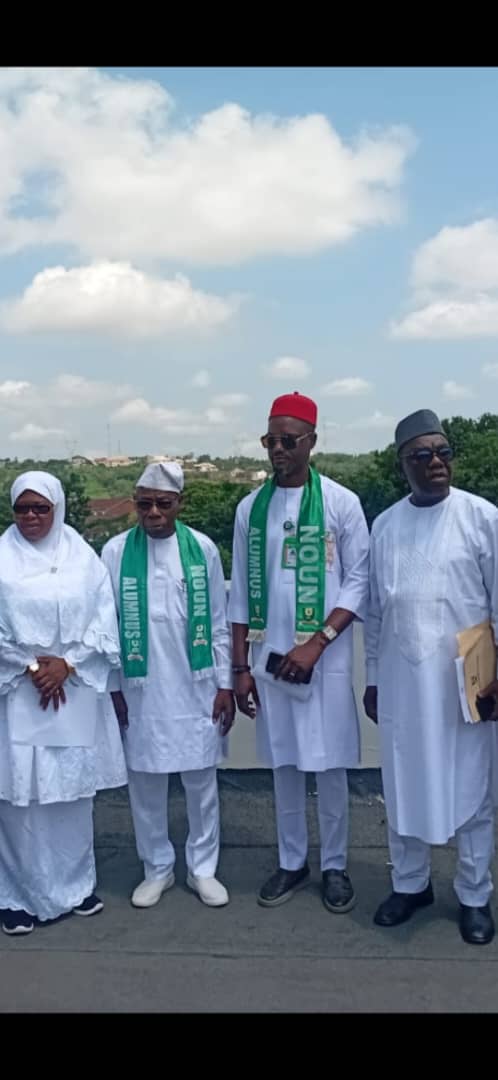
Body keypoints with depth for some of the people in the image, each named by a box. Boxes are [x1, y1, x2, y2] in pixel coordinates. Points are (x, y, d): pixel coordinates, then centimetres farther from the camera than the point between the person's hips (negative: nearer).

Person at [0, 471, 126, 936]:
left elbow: (104, 620, 1)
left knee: (74, 790, 9)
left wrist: (66, 663, -10)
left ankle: (75, 884, 25)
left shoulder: (82, 556, 4)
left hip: (75, 692, 2)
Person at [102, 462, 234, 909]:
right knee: (145, 783, 11)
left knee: (201, 781, 10)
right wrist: (112, 687, -2)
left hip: (196, 687, 0)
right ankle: (157, 868, 29)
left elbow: (219, 622, 2)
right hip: (140, 690, 0)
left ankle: (203, 868, 27)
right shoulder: (115, 551, -4)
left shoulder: (203, 548, -2)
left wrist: (225, 684, 1)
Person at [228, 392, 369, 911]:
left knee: (328, 764, 6)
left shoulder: (341, 503, -5)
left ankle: (334, 866, 24)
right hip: (270, 656, 3)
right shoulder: (251, 508, 4)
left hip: (326, 658, -3)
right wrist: (240, 666, 4)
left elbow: (358, 581, -6)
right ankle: (292, 862, 29)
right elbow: (241, 592, 7)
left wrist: (316, 643, -15)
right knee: (284, 763, 13)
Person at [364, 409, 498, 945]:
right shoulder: (384, 525, 6)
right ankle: (409, 883, 30)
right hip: (402, 678, 3)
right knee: (403, 784, 12)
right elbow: (376, 609, 10)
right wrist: (373, 677, 10)